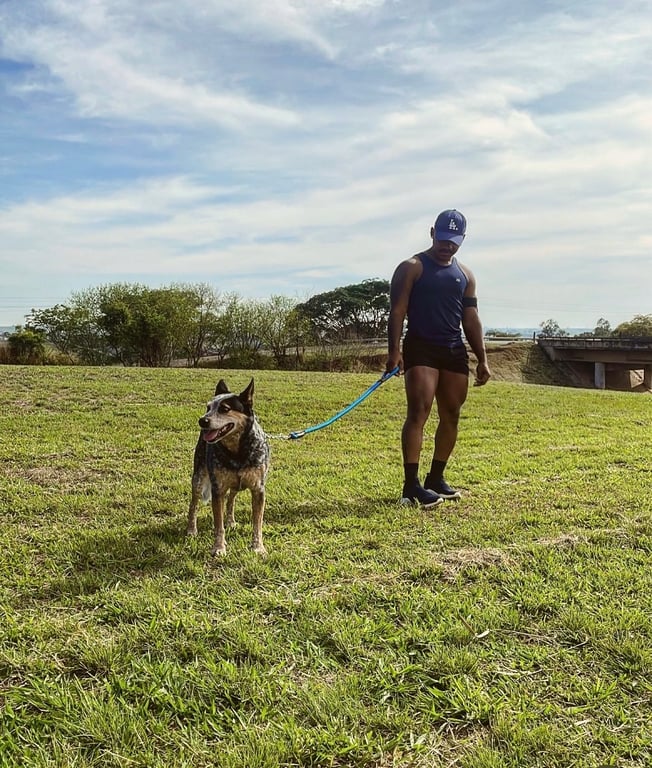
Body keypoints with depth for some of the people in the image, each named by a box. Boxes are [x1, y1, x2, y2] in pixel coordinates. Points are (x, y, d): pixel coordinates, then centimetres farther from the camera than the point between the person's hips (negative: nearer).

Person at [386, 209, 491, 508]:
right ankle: (411, 485, -15)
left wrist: (482, 358, 10)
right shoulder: (411, 268, 0)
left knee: (451, 415, 7)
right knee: (418, 412, -15)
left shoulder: (465, 274, 17)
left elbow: (471, 319, 17)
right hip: (421, 348, -6)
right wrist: (394, 350, -19)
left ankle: (436, 478, 19)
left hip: (455, 350, 6)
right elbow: (397, 310, -8)